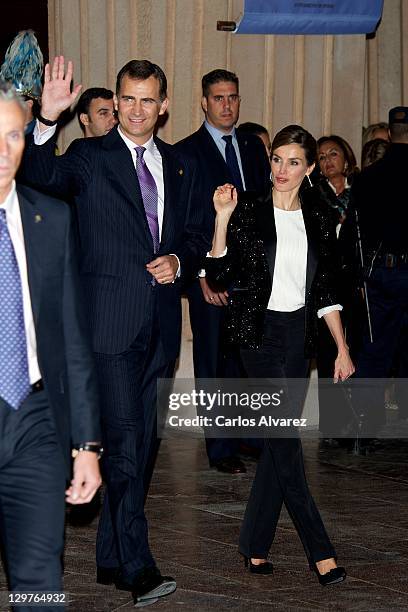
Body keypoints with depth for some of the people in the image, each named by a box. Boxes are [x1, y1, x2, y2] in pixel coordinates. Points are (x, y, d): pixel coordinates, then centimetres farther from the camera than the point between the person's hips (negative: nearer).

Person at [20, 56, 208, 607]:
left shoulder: (180, 167, 14)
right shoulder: (89, 157, -1)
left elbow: (196, 236, 20)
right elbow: (41, 177, -21)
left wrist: (179, 262, -2)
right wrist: (48, 119, -37)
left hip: (160, 324, 6)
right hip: (111, 321, -6)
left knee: (143, 441, 11)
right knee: (124, 437, -12)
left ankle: (112, 556, 22)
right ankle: (137, 567, -10)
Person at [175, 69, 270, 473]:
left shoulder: (253, 147, 14)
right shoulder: (186, 152, -1)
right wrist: (202, 273, -11)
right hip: (210, 275, -4)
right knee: (214, 361, 2)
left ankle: (250, 435, 16)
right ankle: (221, 448, 8)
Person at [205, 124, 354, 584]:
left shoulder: (317, 219, 8)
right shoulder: (248, 211, -3)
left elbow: (326, 291, 11)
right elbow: (220, 274, -8)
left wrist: (342, 349, 7)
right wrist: (222, 218, -18)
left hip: (299, 333, 4)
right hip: (259, 331, -4)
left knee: (278, 439, 5)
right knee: (285, 440, -9)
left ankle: (255, 545, 16)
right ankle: (320, 551, -6)